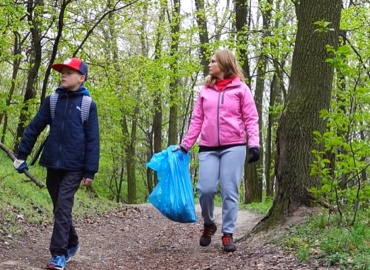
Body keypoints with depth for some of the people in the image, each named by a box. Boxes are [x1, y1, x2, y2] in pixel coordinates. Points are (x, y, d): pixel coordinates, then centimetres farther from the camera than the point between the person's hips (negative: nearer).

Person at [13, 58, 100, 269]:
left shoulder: (88, 105, -3)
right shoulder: (52, 100, 6)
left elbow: (92, 140, -5)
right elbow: (34, 128, 8)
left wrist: (90, 171, -8)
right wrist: (22, 155, 6)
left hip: (74, 166, -4)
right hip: (53, 164, 4)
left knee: (63, 207, -11)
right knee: (60, 208, 11)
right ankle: (72, 243, 29)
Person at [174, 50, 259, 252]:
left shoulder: (240, 89, 5)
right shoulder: (205, 90, 15)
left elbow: (251, 119, 1)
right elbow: (197, 120, 15)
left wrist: (254, 144, -10)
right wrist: (185, 145, 10)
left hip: (233, 146, -3)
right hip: (208, 148, 3)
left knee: (229, 191, -4)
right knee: (206, 189, -7)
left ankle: (228, 234, 5)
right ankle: (208, 224, 19)